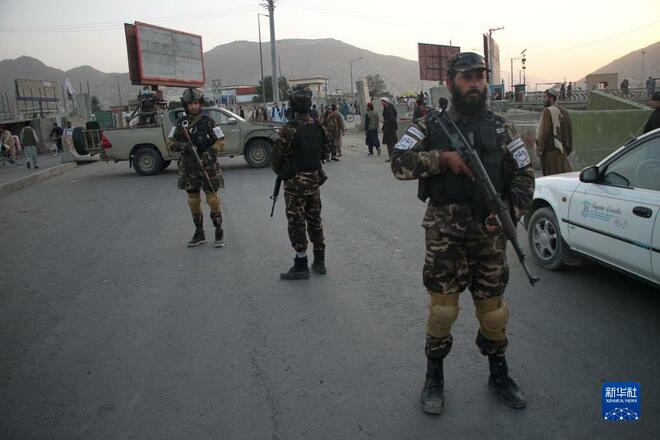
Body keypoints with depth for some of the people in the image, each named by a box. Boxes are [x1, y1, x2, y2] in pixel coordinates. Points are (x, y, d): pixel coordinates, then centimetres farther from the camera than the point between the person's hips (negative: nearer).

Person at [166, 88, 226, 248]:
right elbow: (170, 144, 4)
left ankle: (219, 233, 7)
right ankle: (199, 234, 21)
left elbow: (221, 142, -4)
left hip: (208, 167, -3)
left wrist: (209, 152, -20)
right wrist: (183, 146, -16)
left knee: (213, 200, -3)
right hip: (189, 169, 3)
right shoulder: (180, 123, 5)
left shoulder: (208, 121, -3)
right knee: (193, 202, 9)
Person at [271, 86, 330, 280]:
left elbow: (277, 156, -13)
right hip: (315, 179, 6)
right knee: (314, 219, 16)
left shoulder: (289, 129, -18)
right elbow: (325, 152, 11)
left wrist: (280, 172, 7)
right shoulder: (318, 127, 2)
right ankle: (319, 262, 23)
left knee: (297, 222, 1)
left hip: (295, 182, -6)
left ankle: (301, 266, 7)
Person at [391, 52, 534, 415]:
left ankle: (499, 374, 34)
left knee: (492, 307, 13)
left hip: (489, 235, 2)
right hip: (444, 235, -2)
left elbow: (524, 177, 7)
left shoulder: (500, 128, 7)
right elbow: (399, 163, -8)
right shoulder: (432, 125, 2)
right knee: (442, 308, 2)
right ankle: (434, 377, 23)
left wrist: (509, 212, -10)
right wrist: (442, 157, -19)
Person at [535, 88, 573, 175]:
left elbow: (544, 131, -17)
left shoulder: (548, 111, -11)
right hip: (562, 150, 9)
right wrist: (568, 148, 23)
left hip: (550, 150, -9)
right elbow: (570, 131, 19)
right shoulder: (564, 111, 17)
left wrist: (539, 147, -14)